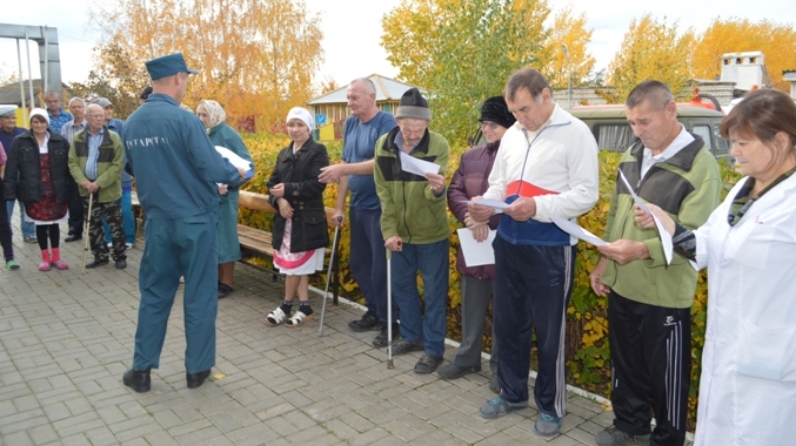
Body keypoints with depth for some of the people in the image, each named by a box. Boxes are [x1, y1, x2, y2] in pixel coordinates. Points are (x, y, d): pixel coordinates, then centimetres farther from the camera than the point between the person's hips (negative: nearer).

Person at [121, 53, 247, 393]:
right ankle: (197, 369, 18)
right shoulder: (183, 119, -17)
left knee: (154, 294, 15)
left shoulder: (131, 124, 4)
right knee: (199, 296, 7)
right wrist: (236, 173, 2)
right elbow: (212, 168, -18)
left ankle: (142, 369, 21)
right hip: (194, 220, -5)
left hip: (157, 221, 6)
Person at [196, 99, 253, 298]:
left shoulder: (228, 134, -9)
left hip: (223, 195, -6)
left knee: (223, 235, 2)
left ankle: (227, 282, 13)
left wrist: (229, 184, -21)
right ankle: (215, 277, 25)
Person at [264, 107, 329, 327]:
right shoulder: (284, 154, 15)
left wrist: (288, 189, -21)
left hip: (307, 218, -6)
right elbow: (273, 182, 9)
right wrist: (280, 201, -11)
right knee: (299, 265, 11)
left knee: (295, 263, 0)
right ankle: (305, 308, 19)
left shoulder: (318, 151, -5)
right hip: (285, 217, 6)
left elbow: (317, 184, -16)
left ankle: (287, 306, 16)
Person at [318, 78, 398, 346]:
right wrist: (339, 205, 9)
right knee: (358, 263, 14)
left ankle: (389, 322, 16)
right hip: (357, 206, 7)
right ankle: (374, 312, 31)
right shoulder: (350, 124, 9)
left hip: (380, 207, -7)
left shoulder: (386, 122, -12)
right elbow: (345, 166, 11)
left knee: (381, 267, 0)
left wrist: (342, 169, -29)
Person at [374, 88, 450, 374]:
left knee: (434, 293, 5)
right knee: (402, 285, 18)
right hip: (400, 233, 5)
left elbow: (435, 196, -23)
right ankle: (412, 335, 38)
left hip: (431, 233, -4)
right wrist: (389, 230, -7)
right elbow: (384, 192, -1)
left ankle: (434, 349, 20)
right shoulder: (383, 145, -5)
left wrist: (437, 189, -47)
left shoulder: (439, 145, -16)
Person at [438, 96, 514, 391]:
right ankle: (467, 358, 36)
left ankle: (500, 368, 26)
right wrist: (470, 215, -15)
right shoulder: (470, 157, 9)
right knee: (472, 308, 18)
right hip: (474, 246, 5)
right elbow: (454, 192, 3)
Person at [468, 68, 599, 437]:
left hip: (551, 248, -6)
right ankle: (512, 393, 37)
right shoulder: (511, 136, 10)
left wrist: (538, 206, -26)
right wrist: (485, 205, -6)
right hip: (508, 244, 6)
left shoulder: (576, 133, -9)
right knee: (507, 322, 16)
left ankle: (550, 406, 28)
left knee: (549, 330, 8)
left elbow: (586, 194, -14)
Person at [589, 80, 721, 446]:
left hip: (664, 294, -6)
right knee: (626, 363, 21)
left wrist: (641, 250, -35)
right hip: (622, 287, 6)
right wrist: (603, 263, 11)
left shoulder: (699, 164, -15)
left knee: (665, 373, 12)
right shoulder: (632, 156, 7)